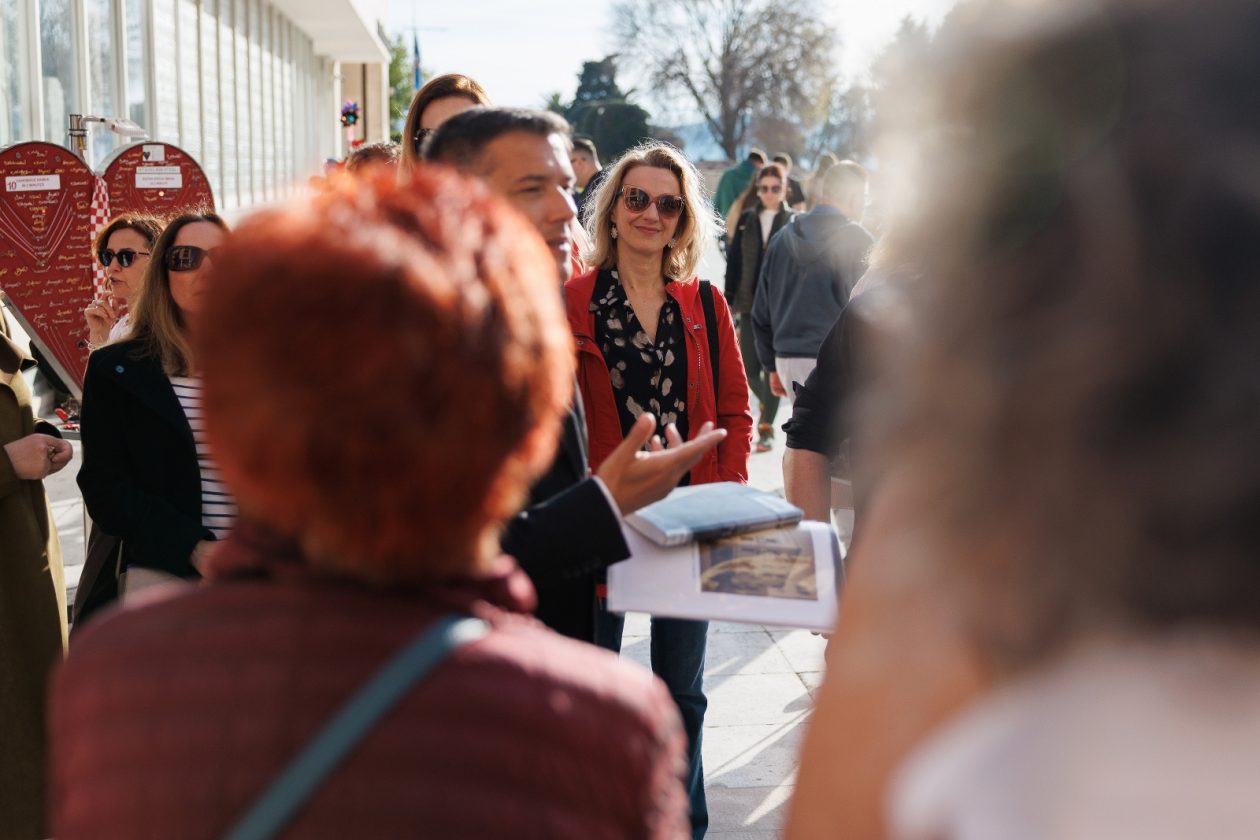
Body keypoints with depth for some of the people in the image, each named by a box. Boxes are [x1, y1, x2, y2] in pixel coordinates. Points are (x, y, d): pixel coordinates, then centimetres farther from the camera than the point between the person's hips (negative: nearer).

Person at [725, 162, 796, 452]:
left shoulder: (794, 222, 1)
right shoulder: (746, 221, 8)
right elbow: (734, 262, 9)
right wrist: (729, 302, 5)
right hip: (751, 305, 3)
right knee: (749, 367, 3)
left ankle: (767, 427, 2)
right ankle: (766, 403, 33)